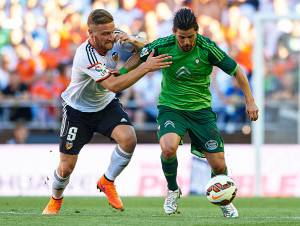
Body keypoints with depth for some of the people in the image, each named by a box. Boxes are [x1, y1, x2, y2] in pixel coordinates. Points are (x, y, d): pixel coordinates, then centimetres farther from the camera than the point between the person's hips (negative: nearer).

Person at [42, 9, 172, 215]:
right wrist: (146, 67, -45)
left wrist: (133, 42, -25)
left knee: (128, 138, -24)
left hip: (106, 104, 4)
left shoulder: (115, 38, -16)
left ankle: (107, 182, 0)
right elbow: (114, 85, -42)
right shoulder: (86, 56, -34)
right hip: (78, 110, -4)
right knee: (67, 166, 0)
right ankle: (55, 201, 33)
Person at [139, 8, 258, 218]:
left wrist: (250, 101, -4)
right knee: (168, 147, -31)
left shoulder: (207, 48, -14)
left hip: (201, 109, 1)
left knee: (219, 165, -4)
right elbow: (137, 58, 4)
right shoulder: (163, 46, -14)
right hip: (171, 107, -1)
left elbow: (236, 70, -3)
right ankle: (173, 190, 0)